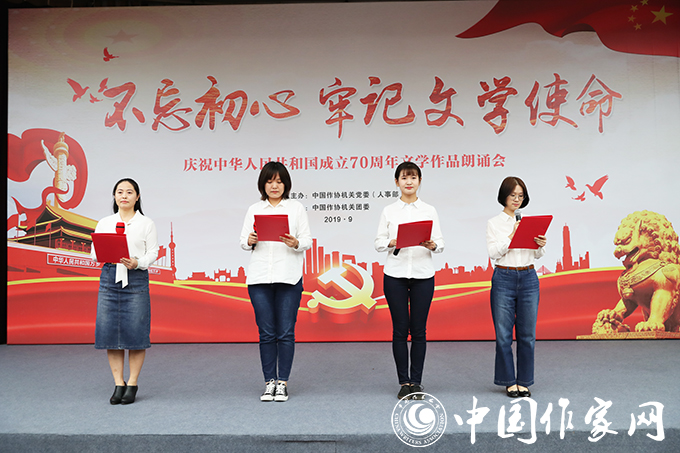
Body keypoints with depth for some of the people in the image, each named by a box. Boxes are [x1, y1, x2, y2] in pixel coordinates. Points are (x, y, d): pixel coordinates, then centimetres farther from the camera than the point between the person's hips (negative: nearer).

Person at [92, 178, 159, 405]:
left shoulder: (146, 223, 8)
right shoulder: (104, 223, 15)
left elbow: (153, 252, 2)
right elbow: (94, 252, 11)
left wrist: (137, 262, -17)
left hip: (136, 278, -2)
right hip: (109, 277, 3)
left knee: (135, 332, -4)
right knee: (109, 331, 1)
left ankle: (132, 384, 9)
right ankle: (118, 384, 12)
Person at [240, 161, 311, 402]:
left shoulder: (296, 208, 9)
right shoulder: (254, 209, 14)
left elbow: (307, 240, 4)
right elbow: (243, 241, 10)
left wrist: (296, 243, -17)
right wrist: (250, 241, -12)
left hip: (288, 276, -1)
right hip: (259, 276, 2)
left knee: (286, 332, -1)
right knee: (266, 333, 4)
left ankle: (283, 382, 10)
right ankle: (269, 382, 15)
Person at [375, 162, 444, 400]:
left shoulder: (429, 210, 8)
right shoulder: (389, 211, 6)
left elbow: (440, 243, 5)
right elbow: (378, 242, 4)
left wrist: (432, 245, -17)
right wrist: (392, 243, -16)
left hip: (423, 275, 1)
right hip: (395, 275, 0)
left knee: (419, 330, 3)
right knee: (400, 329, 2)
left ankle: (416, 381, 15)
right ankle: (404, 382, 13)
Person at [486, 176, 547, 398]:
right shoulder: (494, 223, 3)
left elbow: (538, 255, 9)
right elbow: (494, 253, -7)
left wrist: (541, 245, -12)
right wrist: (512, 235, -17)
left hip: (529, 279, 3)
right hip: (503, 279, -2)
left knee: (527, 334, 5)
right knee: (504, 334, 0)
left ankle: (524, 382, 17)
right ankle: (509, 381, 14)